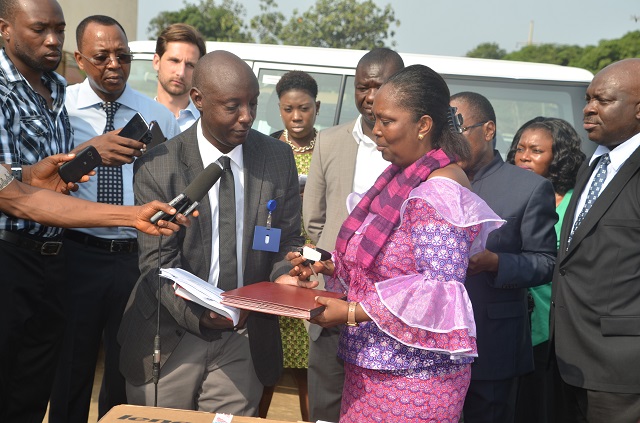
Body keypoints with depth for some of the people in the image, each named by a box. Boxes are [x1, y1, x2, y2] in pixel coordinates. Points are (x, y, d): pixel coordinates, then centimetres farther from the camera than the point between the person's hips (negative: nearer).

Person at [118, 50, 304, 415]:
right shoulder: (158, 167, -10)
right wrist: (198, 313, -29)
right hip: (174, 336, -2)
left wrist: (284, 275, -18)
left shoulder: (279, 158, -1)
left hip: (245, 342, 2)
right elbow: (159, 259, -12)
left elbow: (289, 240, 5)